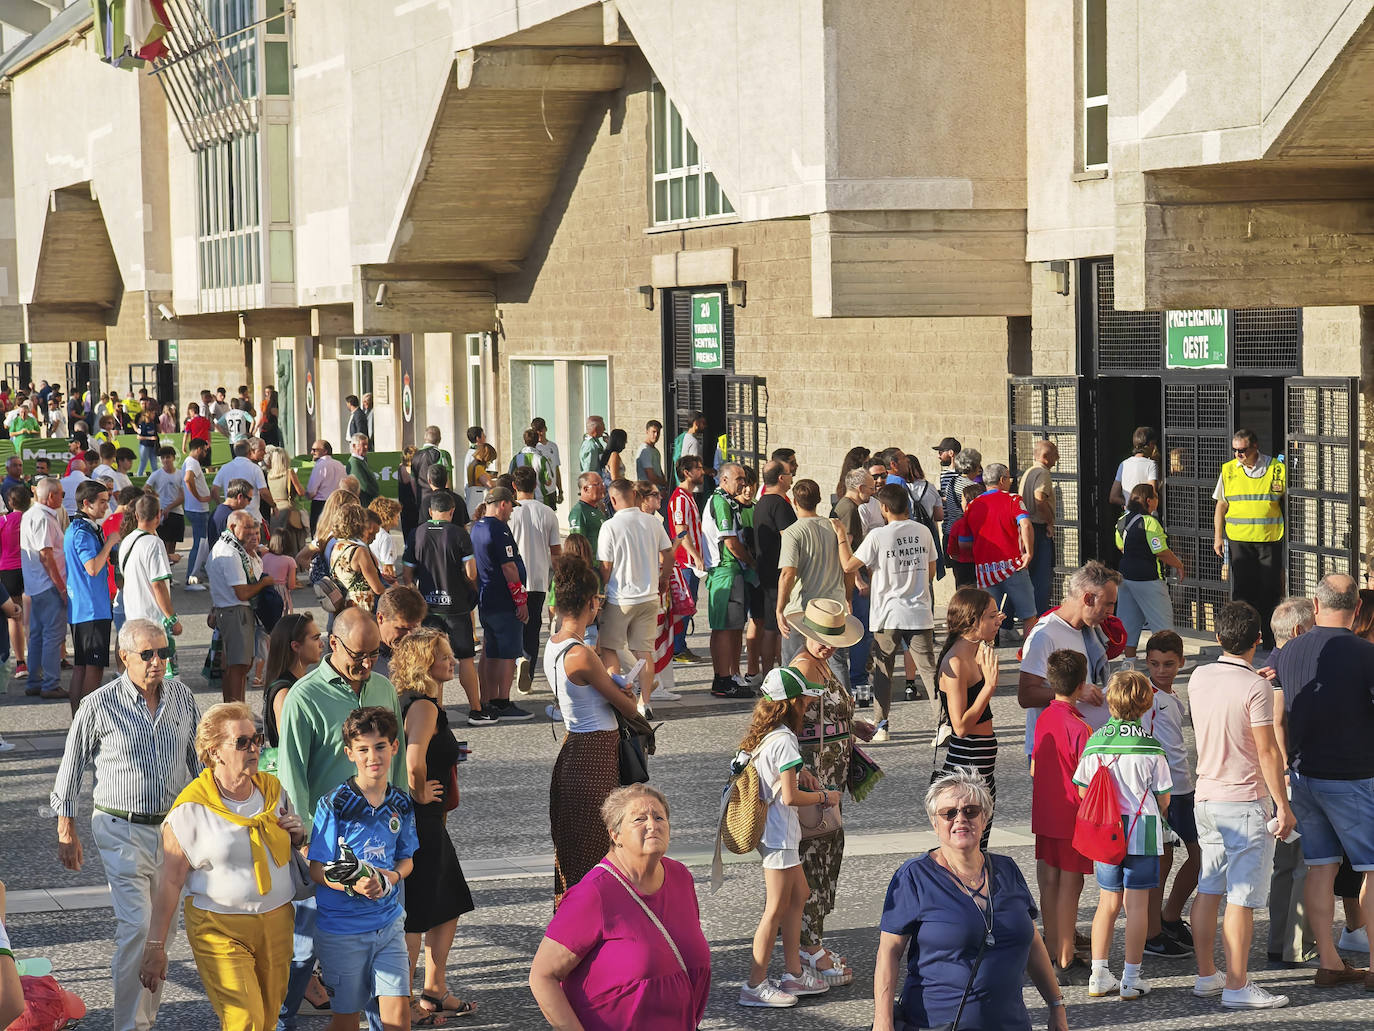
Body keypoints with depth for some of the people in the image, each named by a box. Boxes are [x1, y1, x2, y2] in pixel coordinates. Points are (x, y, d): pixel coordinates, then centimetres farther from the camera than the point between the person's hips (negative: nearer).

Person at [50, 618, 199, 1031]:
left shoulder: (181, 696, 2)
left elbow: (199, 758, 15)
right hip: (122, 831, -5)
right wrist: (66, 834, 1)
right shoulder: (99, 706, -10)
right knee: (136, 927, -13)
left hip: (173, 826, 5)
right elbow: (70, 772, -1)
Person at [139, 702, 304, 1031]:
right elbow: (170, 881, -10)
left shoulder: (272, 789, 5)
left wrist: (297, 835, -2)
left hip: (276, 921, 5)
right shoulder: (191, 809, -12)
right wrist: (155, 947, -9)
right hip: (219, 927, -5)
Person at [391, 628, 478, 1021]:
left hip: (426, 823, 10)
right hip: (421, 824, -10)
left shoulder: (412, 700, 9)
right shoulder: (424, 705, -20)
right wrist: (421, 794, -17)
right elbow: (414, 762, -33)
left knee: (448, 907, 18)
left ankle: (435, 992, 26)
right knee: (415, 916, -1)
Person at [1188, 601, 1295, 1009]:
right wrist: (1283, 806, -9)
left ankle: (1206, 975, 20)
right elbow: (1268, 752, -15)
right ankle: (1236, 987, -4)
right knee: (1241, 899, -5)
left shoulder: (1199, 677, 4)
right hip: (1246, 802, -7)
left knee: (1208, 890, 13)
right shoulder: (1256, 688, -16)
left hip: (1206, 798, 7)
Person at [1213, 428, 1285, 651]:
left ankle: (1270, 643, 11)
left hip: (1270, 540, -1)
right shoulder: (1228, 470, 7)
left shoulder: (1276, 468, 2)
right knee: (1242, 591, -1)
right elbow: (1221, 505, 13)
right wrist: (1217, 537, 6)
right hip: (1238, 539, 1)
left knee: (1269, 592, 3)